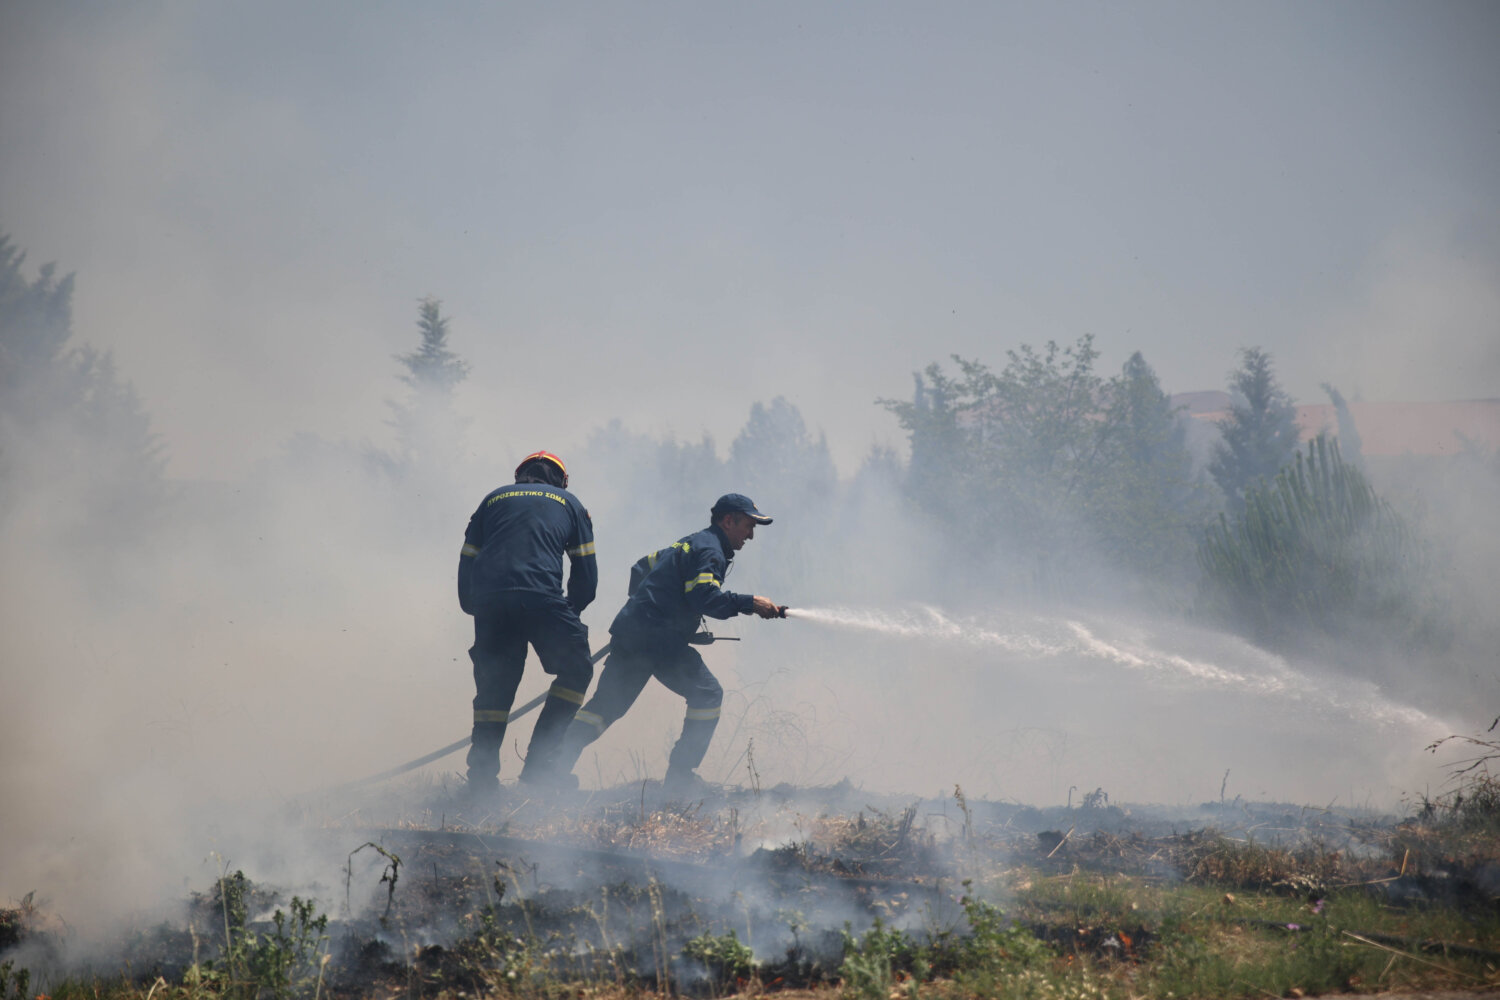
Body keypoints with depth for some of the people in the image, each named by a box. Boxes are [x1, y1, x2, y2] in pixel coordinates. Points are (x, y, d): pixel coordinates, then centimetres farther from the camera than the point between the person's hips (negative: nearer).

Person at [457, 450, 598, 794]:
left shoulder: (493, 499, 26)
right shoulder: (568, 503, 22)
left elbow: (467, 562, 20)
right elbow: (585, 571, 18)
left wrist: (473, 607, 27)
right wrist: (571, 611, 30)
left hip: (489, 601, 3)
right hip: (541, 599, -3)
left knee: (493, 688, 14)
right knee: (576, 669, 14)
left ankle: (482, 775, 7)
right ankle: (540, 760, 3)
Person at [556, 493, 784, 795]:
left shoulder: (687, 544, 26)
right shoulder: (709, 550, -5)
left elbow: (641, 569, 33)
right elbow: (705, 597, -19)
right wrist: (749, 603, -15)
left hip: (628, 633, 9)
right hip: (660, 640, -9)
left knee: (606, 703, 11)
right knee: (707, 695, -3)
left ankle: (555, 763, 3)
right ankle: (681, 775, -7)